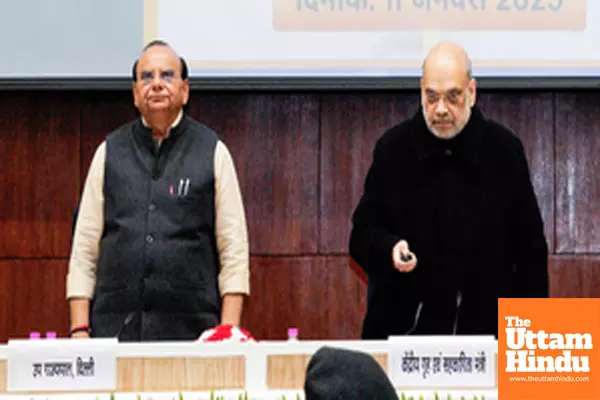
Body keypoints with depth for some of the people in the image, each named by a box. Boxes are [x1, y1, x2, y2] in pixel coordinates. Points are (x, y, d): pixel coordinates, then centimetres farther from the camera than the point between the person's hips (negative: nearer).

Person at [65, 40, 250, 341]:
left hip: (191, 328, -1)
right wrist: (79, 329, 1)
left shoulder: (213, 152, 8)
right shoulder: (109, 153, 12)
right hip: (114, 328, 1)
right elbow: (84, 248, 10)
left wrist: (228, 331, -5)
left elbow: (234, 249, 5)